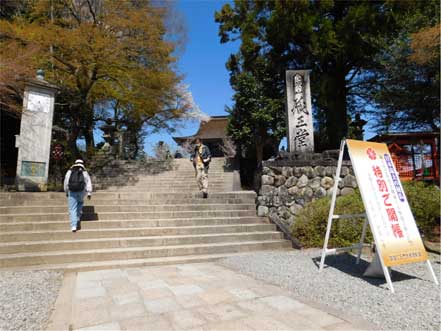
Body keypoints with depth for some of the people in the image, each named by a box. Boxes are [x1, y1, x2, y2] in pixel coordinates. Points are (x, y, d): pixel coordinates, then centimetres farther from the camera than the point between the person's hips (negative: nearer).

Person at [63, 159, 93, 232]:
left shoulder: (69, 172, 8)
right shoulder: (84, 172, 5)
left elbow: (66, 182, 11)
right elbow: (88, 183, -2)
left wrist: (66, 192, 21)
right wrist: (89, 193, -3)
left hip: (72, 192, 0)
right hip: (81, 192, 0)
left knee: (72, 209, 1)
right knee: (80, 203, 31)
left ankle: (73, 226, -7)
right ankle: (78, 218, 24)